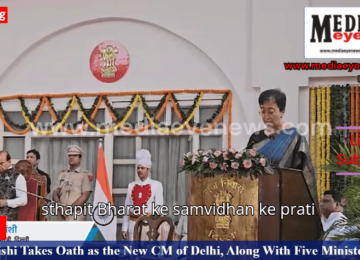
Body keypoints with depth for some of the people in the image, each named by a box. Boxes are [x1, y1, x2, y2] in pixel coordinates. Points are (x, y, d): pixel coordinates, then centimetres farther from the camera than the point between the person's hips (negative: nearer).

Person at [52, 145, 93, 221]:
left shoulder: (86, 175, 2)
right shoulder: (62, 174, 18)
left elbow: (85, 196, -6)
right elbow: (55, 193, 13)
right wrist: (60, 206, -7)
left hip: (76, 216, -5)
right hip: (61, 216, 5)